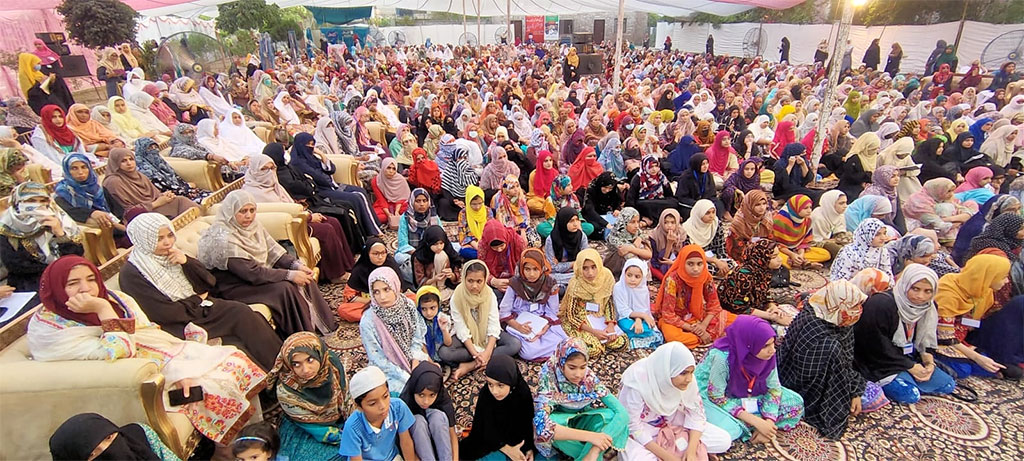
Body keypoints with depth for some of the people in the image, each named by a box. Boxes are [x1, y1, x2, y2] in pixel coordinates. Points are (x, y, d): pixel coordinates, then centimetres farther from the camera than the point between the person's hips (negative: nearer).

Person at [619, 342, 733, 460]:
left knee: (724, 440, -6)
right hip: (643, 430, -4)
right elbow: (633, 427, -25)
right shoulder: (637, 383, -33)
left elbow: (696, 412, -8)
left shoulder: (686, 380, -20)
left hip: (673, 423, 5)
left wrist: (691, 451, -21)